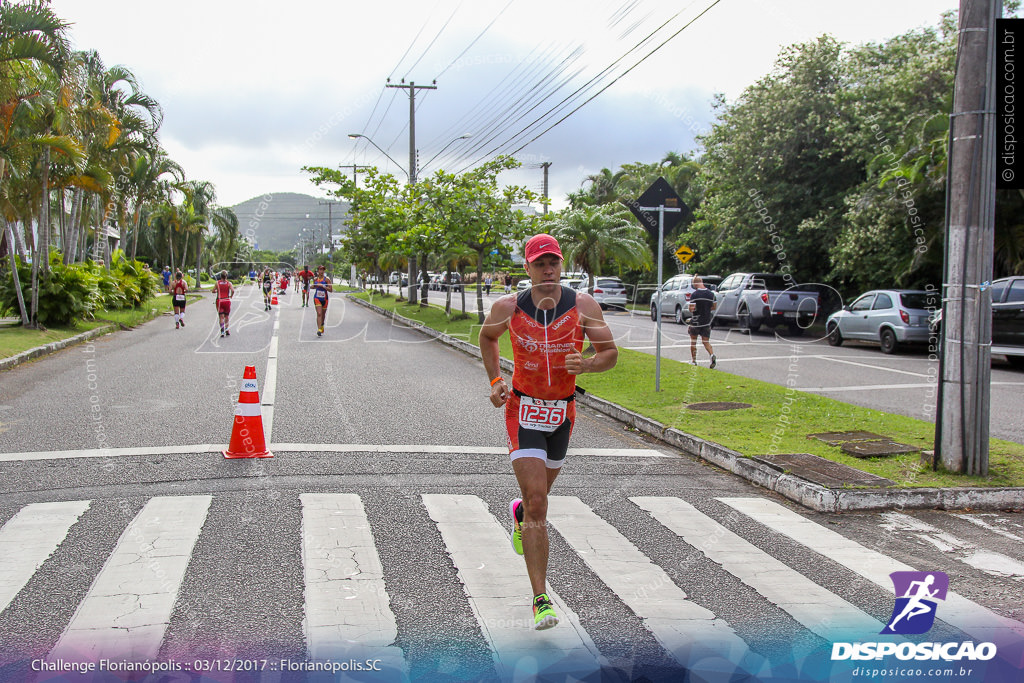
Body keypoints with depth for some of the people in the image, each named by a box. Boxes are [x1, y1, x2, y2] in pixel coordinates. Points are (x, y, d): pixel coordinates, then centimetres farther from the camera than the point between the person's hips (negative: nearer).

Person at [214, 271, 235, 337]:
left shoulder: (217, 283, 0)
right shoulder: (229, 283, -3)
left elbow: (213, 291, 0)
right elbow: (233, 290, -18)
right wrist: (231, 296, 1)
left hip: (219, 301, 0)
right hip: (227, 300, 0)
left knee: (221, 317, -1)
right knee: (226, 316, 18)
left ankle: (222, 331, -15)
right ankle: (227, 330, 22)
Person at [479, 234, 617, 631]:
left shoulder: (583, 306, -10)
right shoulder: (508, 308, -10)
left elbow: (610, 353, -3)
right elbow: (487, 336, 12)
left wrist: (586, 365, -25)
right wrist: (495, 380, 1)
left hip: (563, 412, 3)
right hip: (523, 410, -3)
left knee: (539, 494, 22)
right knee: (537, 503, -13)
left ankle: (519, 515, 61)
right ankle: (541, 600, -10)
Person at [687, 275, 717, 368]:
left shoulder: (694, 294, -14)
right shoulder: (711, 294, 2)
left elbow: (691, 309, -19)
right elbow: (715, 307, 10)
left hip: (695, 322, -4)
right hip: (707, 322, 4)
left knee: (693, 341, 14)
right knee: (706, 342, 8)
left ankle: (693, 360, 20)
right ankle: (712, 356, -17)